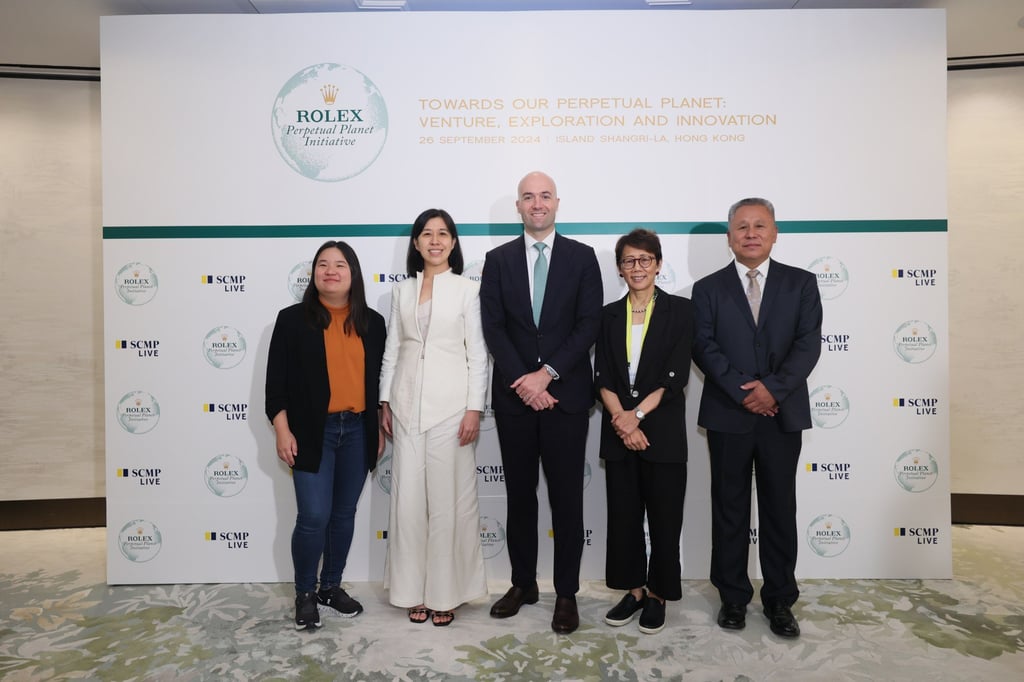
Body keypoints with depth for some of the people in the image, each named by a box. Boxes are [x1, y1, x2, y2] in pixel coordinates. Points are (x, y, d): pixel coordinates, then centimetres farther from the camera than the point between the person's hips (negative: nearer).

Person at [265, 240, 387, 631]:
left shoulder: (372, 322, 6)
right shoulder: (293, 319, -2)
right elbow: (276, 380, -3)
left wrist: (380, 429, 10)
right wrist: (282, 430, -8)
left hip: (358, 430, 4)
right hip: (312, 432, -3)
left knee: (345, 514, 12)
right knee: (314, 517, -4)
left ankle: (332, 586, 30)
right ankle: (305, 593, 18)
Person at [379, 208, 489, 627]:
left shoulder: (467, 290, 1)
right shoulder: (402, 291, 12)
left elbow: (478, 354, -3)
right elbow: (392, 349, 13)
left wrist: (474, 409, -9)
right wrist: (385, 402, 9)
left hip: (450, 406, -3)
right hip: (408, 407, 3)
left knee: (449, 499, 2)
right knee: (409, 498, 6)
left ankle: (445, 593, 17)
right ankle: (415, 591, 20)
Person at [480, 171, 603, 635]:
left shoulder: (582, 257, 3)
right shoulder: (498, 260, 7)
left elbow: (589, 324, -5)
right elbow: (493, 327, -1)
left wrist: (547, 374, -13)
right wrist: (523, 381, -11)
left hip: (566, 395, -1)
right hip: (514, 396, 2)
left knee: (566, 497, 5)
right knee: (520, 495, 13)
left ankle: (566, 593, 19)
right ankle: (523, 583, 29)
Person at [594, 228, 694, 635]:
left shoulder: (679, 310, -1)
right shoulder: (610, 315, 8)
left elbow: (676, 376, -9)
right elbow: (602, 377, 2)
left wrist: (637, 415, -16)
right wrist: (620, 417, -14)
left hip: (662, 430, -3)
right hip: (618, 430, 3)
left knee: (664, 517, 6)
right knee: (623, 515, 10)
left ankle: (658, 593, 24)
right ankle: (633, 590, 26)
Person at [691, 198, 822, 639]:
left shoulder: (801, 283, 6)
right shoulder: (708, 288, 5)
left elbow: (809, 343, -4)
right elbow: (704, 347, -5)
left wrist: (773, 387, -17)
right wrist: (743, 391, -16)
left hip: (783, 414, 1)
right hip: (728, 415, 0)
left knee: (780, 508, 9)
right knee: (729, 509, 9)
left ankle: (780, 600, 24)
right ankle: (733, 597, 23)